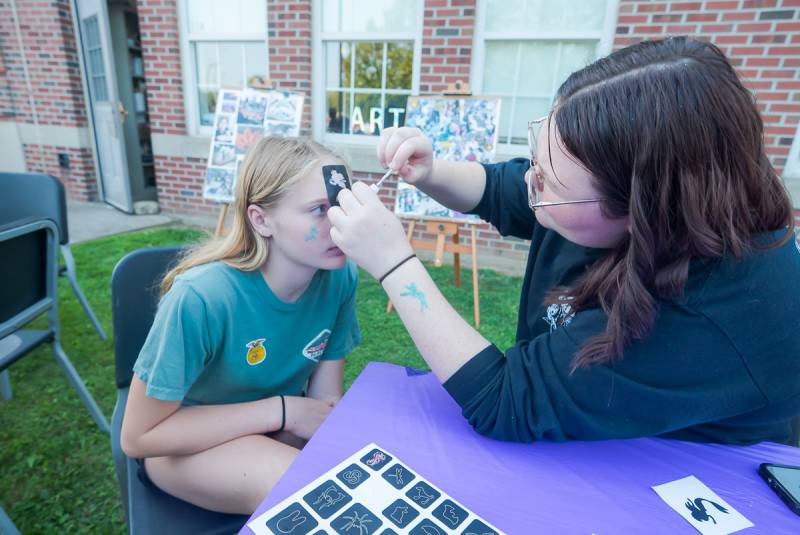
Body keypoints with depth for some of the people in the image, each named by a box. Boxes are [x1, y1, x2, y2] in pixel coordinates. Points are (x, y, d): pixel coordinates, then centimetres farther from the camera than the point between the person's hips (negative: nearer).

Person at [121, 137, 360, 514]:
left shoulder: (339, 276, -19)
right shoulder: (202, 296, -32)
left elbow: (327, 398, -8)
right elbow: (138, 437, -21)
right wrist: (282, 410, -25)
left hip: (281, 425, 4)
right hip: (181, 442, -3)